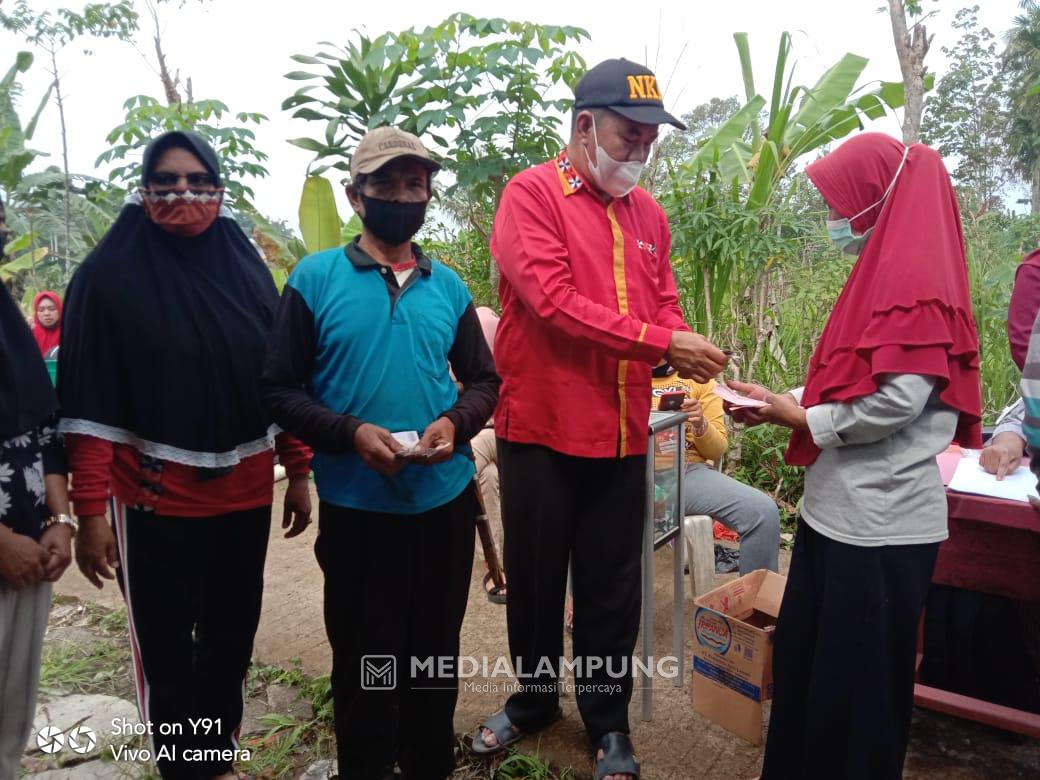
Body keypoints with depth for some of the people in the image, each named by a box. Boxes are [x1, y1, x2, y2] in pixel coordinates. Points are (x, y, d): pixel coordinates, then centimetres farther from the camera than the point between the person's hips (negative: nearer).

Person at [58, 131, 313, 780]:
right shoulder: (108, 274, -6)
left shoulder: (247, 267, 5)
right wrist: (91, 511, -13)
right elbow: (90, 404, -9)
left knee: (233, 634, 16)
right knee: (166, 647, 9)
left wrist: (298, 472, 6)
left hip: (246, 491, 4)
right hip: (155, 497, -3)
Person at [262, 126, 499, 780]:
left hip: (446, 498, 3)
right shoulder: (315, 278, -4)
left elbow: (485, 381, 9)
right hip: (356, 504, -3)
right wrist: (350, 433, -22)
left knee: (436, 650, 19)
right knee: (364, 659, 12)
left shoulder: (449, 286, 5)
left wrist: (456, 422, -12)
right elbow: (280, 389, -6)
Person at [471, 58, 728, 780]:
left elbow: (664, 306, 12)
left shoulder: (648, 213, 10)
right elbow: (552, 301, -19)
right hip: (540, 429, -4)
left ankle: (609, 719, 34)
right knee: (535, 576, 14)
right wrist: (659, 342, -22)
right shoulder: (532, 194, -7)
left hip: (622, 434, 4)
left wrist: (691, 358, -10)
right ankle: (535, 696, 39)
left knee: (612, 585, 13)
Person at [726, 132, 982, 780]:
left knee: (856, 676, 7)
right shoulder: (885, 271, 14)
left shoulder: (918, 280, -15)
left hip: (879, 521, -9)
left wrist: (794, 417, -11)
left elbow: (895, 403, -22)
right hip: (840, 508, 9)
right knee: (805, 655, 19)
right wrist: (788, 403, 5)